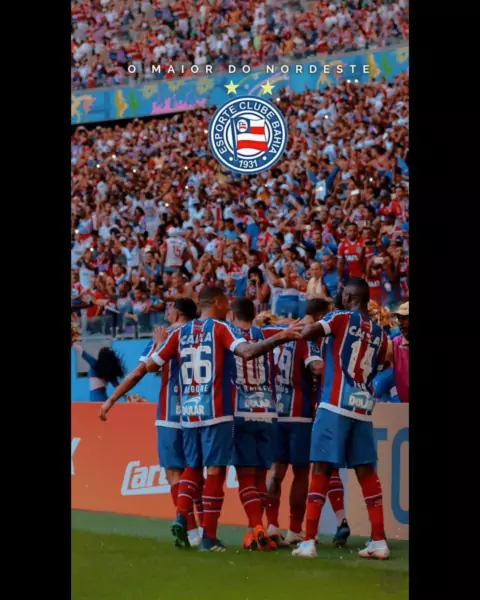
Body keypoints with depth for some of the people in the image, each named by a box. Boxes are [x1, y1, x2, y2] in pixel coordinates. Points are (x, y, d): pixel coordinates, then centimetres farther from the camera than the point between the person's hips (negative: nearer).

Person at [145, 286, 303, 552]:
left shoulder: (180, 333, 9)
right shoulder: (220, 329, -5)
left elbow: (151, 365, 12)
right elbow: (247, 351, -23)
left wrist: (158, 343, 31)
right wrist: (281, 337, -25)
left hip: (189, 412, 5)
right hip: (215, 412, -5)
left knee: (192, 467, 18)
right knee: (215, 469, -1)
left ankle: (181, 517, -2)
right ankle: (209, 537, -2)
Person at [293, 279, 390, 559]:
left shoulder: (341, 318, -2)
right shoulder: (380, 334, 13)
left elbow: (308, 333, -16)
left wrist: (304, 328, 8)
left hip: (336, 405, -4)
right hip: (364, 408, 4)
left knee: (321, 470, -3)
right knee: (366, 472, 8)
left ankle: (309, 541, -5)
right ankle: (379, 541, 7)